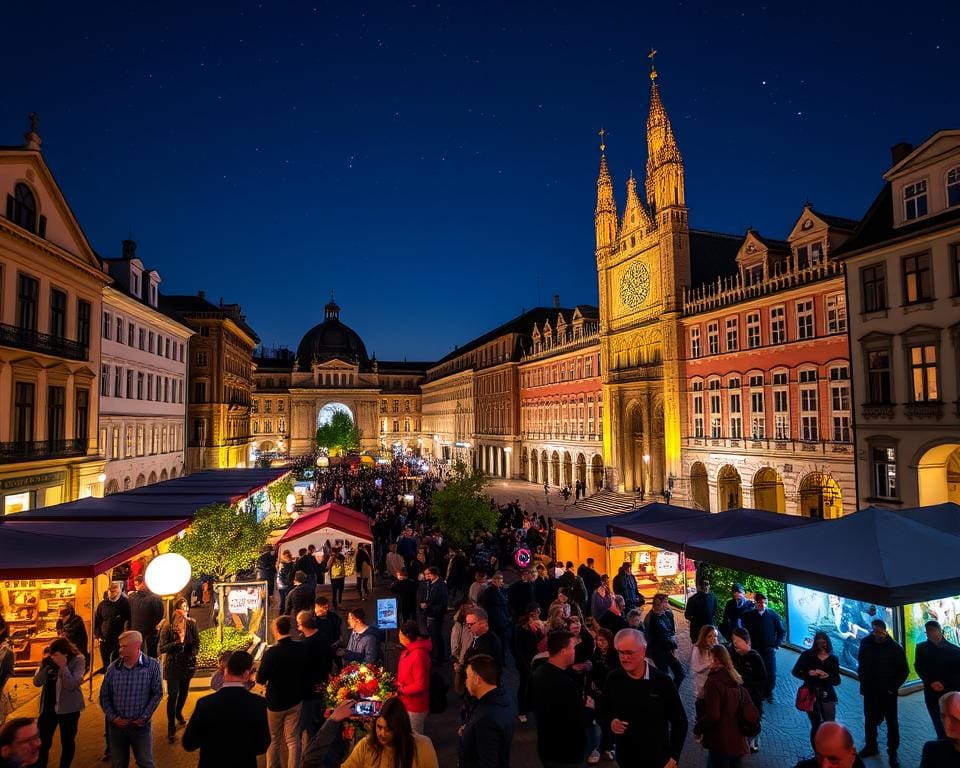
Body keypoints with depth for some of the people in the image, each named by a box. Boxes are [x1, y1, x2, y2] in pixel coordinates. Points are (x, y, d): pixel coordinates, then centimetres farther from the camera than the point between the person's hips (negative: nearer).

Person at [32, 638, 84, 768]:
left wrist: (63, 665, -29)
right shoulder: (49, 660, -3)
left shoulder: (78, 660, -15)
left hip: (68, 708, -3)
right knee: (42, 741, 13)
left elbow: (72, 685, -23)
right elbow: (37, 682, -2)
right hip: (48, 706, 4)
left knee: (67, 742, 12)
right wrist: (43, 665, -17)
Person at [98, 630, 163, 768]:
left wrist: (144, 718, -12)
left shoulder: (153, 665, -10)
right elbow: (104, 696, 4)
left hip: (141, 725, -2)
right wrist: (113, 717, -6)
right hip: (116, 725, 3)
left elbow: (157, 694, -8)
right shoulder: (113, 668, -2)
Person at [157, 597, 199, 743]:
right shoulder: (168, 627, -15)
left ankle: (178, 713, 46)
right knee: (172, 696, -4)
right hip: (173, 666, -3)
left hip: (188, 664, 3)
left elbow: (196, 643, 3)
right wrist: (178, 642, -27)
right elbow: (161, 648, -16)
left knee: (184, 692, 19)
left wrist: (191, 657, -8)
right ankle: (171, 728, 8)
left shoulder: (191, 624, -7)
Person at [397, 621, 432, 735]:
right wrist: (397, 684, 3)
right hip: (407, 704, 9)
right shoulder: (408, 651, 4)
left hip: (415, 707, -9)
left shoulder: (419, 655, -27)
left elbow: (420, 685, -26)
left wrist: (401, 691, -19)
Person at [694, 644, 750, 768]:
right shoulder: (736, 679, 3)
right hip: (738, 741, 7)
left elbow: (712, 715, -22)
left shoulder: (714, 681, -21)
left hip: (720, 742, -7)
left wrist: (697, 729, -6)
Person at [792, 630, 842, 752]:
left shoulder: (833, 658, 3)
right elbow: (795, 672, -3)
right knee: (816, 726, 8)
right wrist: (809, 673, -20)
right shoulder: (807, 655, -4)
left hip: (827, 695, 1)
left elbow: (837, 681, 3)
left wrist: (828, 676, -18)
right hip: (811, 694, -1)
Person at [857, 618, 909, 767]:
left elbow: (904, 670, -6)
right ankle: (871, 746, 33)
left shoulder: (894, 647, -13)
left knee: (892, 722, 8)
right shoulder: (865, 643, -6)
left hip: (887, 692, -3)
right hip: (869, 690, 3)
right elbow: (861, 662, 8)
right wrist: (863, 679, 2)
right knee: (870, 720, 16)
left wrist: (893, 687, -11)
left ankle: (892, 752, 22)